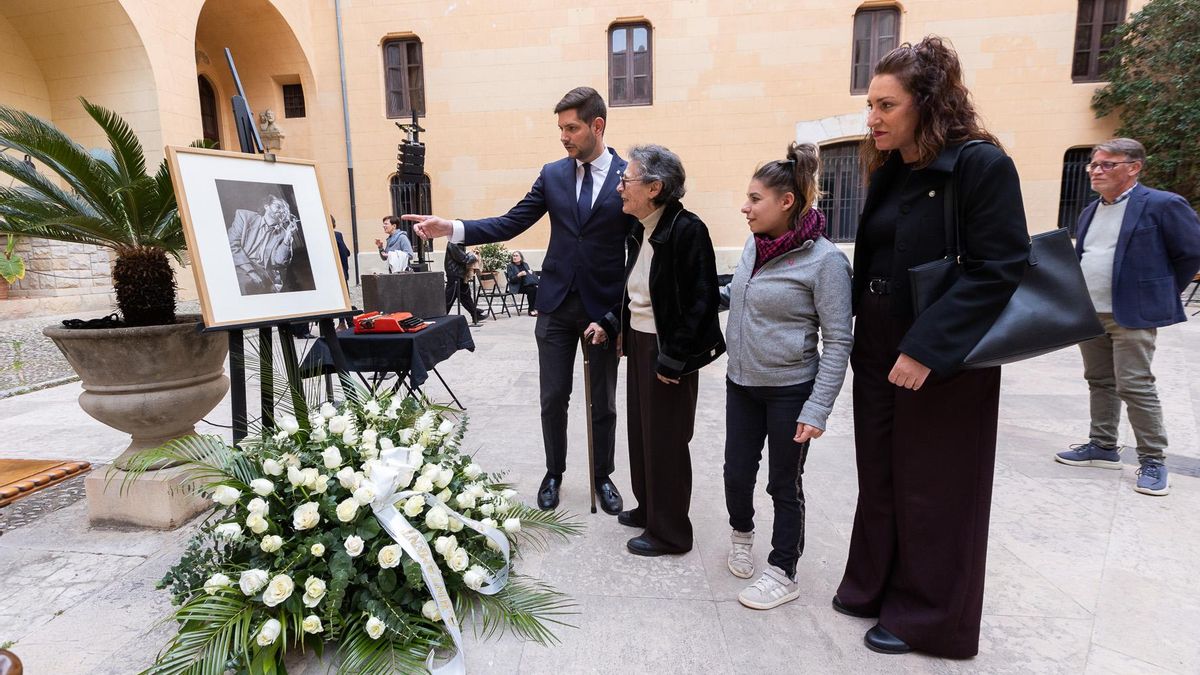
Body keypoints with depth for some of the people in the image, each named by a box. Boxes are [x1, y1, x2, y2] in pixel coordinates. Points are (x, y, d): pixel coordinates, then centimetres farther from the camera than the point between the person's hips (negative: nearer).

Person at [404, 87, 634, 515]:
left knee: (603, 402, 11)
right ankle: (554, 474, 31)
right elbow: (510, 224, 3)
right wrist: (451, 229, -12)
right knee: (553, 398, 10)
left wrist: (616, 315, -13)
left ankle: (603, 477, 31)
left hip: (604, 308, -2)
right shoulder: (552, 175, 6)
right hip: (556, 304, 3)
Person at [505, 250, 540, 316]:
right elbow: (511, 279, -8)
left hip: (527, 284, 5)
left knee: (536, 289, -28)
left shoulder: (525, 264, 17)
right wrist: (519, 275, -24)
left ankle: (535, 308, -31)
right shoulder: (510, 266, 2)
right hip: (518, 287, -4)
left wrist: (531, 272, -4)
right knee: (531, 290, -31)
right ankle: (531, 310, -21)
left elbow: (529, 274, 20)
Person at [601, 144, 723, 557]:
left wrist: (673, 359, -19)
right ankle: (649, 508, 37)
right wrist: (612, 323, 8)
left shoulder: (687, 230, -18)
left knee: (665, 441, 4)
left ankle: (670, 532, 23)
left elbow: (700, 302, -20)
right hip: (639, 344, 8)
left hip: (668, 352, -8)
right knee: (641, 430, 18)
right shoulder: (641, 231, 8)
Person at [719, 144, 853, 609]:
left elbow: (838, 341, -16)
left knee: (784, 485, 9)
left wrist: (818, 409, -19)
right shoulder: (754, 245, 1)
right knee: (737, 472, 14)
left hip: (790, 390, -5)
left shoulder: (825, 260, -16)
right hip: (741, 383, 5)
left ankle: (782, 574, 29)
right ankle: (742, 533, 44)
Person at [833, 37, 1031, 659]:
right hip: (879, 350, 7)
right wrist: (863, 335, 8)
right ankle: (875, 586, 35)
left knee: (934, 491, 7)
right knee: (879, 476, 16)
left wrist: (929, 348, -25)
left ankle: (926, 617, 27)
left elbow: (998, 270, -19)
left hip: (942, 361, -7)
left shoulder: (981, 164, -13)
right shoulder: (889, 172, 9)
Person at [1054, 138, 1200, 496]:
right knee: (1099, 382, 13)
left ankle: (1153, 460, 8)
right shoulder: (1090, 211, 13)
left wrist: (1161, 293, 1)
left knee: (1135, 386, -5)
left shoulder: (1162, 205, -8)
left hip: (1133, 315, -7)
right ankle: (1103, 446, 24)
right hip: (1088, 314, 7)